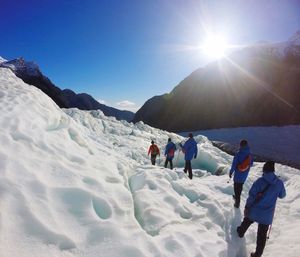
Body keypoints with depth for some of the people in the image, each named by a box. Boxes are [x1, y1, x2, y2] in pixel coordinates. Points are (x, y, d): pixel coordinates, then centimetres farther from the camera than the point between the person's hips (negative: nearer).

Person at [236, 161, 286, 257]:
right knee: (262, 235, 14)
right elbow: (282, 195, 10)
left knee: (246, 222, 28)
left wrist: (247, 207, -4)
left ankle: (240, 232, 52)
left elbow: (251, 196, -15)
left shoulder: (260, 181, -17)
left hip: (254, 211, -1)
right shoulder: (279, 183, -9)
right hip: (267, 215, 2)